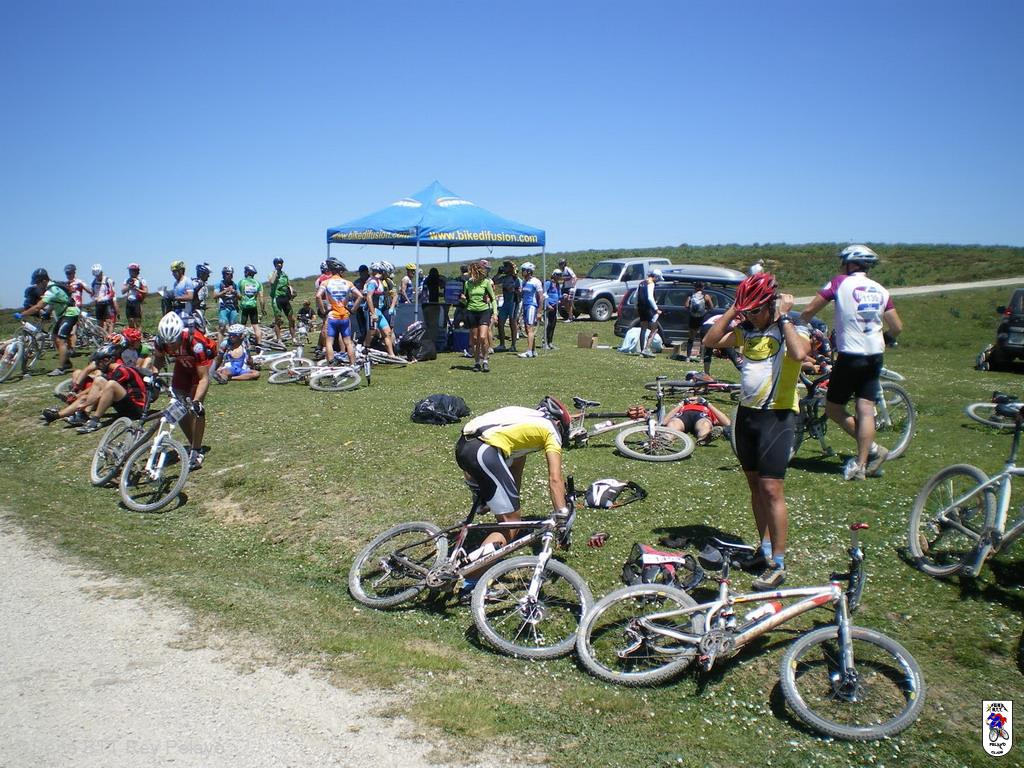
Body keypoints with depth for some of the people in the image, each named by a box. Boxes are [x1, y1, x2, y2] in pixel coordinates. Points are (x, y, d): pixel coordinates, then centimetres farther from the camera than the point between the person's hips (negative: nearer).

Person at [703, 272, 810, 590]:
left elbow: (798, 353, -31)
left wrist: (784, 317, -20)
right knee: (755, 483, 13)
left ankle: (778, 564, -2)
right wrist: (732, 310, -3)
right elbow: (710, 341, -1)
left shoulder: (791, 330, -9)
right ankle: (765, 548, 27)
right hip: (747, 412, 7)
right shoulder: (746, 330, 8)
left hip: (777, 414, -6)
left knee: (771, 488, -9)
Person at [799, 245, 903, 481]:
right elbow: (897, 327, 10)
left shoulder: (840, 283, -4)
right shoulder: (879, 290, 9)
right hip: (874, 357, 5)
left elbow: (809, 311, -7)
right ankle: (861, 465, 1)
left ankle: (872, 448, 2)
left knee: (833, 408, 7)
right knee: (865, 410, 3)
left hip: (850, 356, -5)